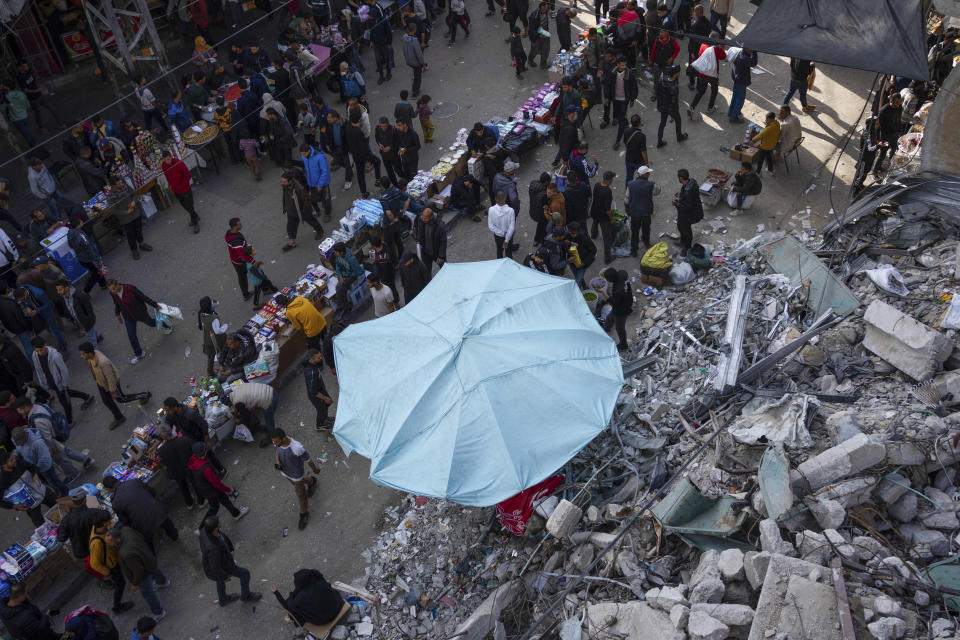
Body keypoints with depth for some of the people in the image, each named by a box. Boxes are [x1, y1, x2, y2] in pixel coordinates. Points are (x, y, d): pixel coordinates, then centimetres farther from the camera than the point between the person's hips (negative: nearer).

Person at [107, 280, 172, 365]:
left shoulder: (130, 288, -34)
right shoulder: (113, 293, -18)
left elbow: (143, 297, -22)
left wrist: (155, 305, -11)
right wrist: (117, 314, 17)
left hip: (140, 313, -4)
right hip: (128, 316, 4)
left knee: (151, 323, 26)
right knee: (131, 336, 12)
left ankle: (165, 325, 60)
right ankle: (139, 354, 36)